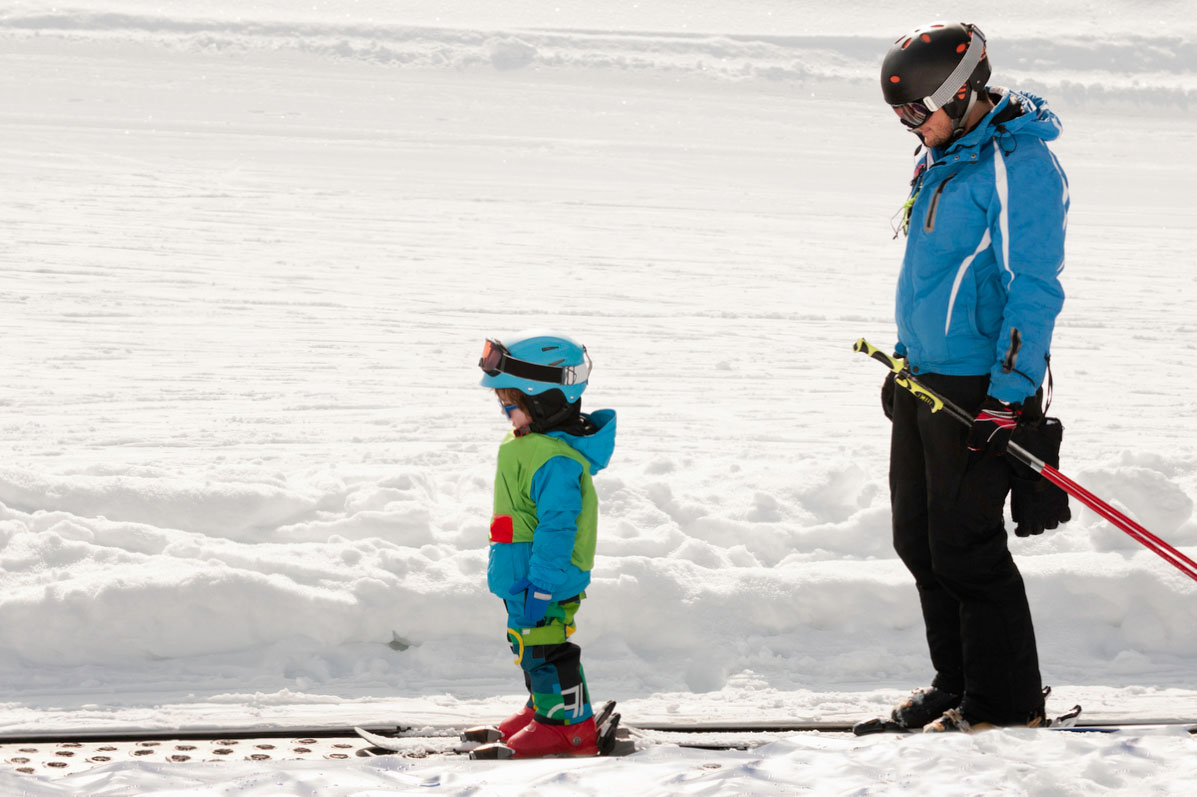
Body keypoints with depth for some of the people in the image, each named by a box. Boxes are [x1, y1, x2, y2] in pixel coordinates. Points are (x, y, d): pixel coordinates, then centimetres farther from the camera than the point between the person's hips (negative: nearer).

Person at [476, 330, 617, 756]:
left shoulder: (556, 461, -26)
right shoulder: (527, 442, 9)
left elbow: (556, 529, -27)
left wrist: (540, 589, -26)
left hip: (547, 579, -11)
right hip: (521, 577, 11)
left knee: (544, 650, -3)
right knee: (528, 644, 21)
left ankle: (570, 725, 6)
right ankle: (544, 708, 35)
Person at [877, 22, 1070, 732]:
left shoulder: (1019, 166, -16)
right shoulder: (943, 159, 13)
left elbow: (1034, 289, -20)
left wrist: (1008, 396, -23)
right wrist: (904, 361, 25)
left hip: (979, 388, -9)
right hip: (925, 381, 9)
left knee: (964, 547, -7)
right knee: (919, 539, 12)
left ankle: (1007, 702, 2)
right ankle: (957, 683, 23)